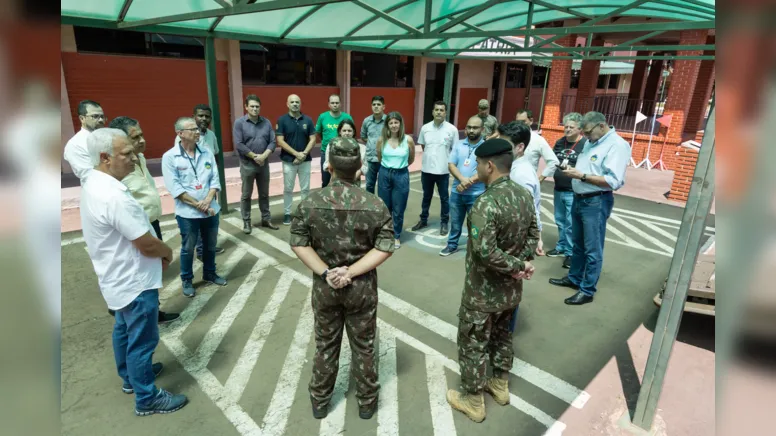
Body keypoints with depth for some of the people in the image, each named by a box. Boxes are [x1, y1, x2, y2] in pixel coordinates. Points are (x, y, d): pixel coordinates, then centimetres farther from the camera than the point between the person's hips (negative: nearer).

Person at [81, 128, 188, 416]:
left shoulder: (94, 184, 2)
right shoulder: (114, 197, -31)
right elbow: (147, 245, -27)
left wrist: (158, 250, 5)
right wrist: (168, 252, -6)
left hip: (118, 278, 10)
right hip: (134, 282, -10)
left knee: (124, 330, 26)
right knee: (142, 340, 6)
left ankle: (130, 376, 46)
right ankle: (147, 399, 22)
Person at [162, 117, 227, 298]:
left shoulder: (207, 153, 2)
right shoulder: (170, 157, -9)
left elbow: (215, 180, 1)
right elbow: (174, 188, -14)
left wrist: (208, 200, -14)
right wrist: (197, 205, -16)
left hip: (211, 209, 4)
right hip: (187, 213, -4)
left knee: (210, 245, 17)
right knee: (188, 248, 10)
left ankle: (209, 273, 38)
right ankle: (186, 280, 28)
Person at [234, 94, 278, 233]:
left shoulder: (266, 122, 5)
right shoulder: (239, 122, -5)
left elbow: (272, 142, 0)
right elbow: (238, 145, -12)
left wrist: (264, 156, -15)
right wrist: (255, 156, -15)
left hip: (264, 163, 3)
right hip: (247, 164, -3)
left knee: (264, 194, 13)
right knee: (246, 195, 5)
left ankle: (266, 219, 24)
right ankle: (246, 222, 15)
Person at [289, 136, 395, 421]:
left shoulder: (309, 204, -12)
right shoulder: (375, 205, -14)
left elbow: (298, 243, -10)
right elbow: (385, 247, -15)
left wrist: (325, 272, -12)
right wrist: (351, 271, -16)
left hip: (324, 287, 1)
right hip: (362, 287, -1)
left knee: (325, 344, 20)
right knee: (363, 345, 17)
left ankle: (319, 401, 39)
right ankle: (367, 402, 36)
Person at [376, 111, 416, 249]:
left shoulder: (408, 140, -9)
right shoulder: (381, 140, -5)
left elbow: (411, 159, 7)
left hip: (401, 176, -1)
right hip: (385, 174, 2)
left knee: (398, 209, 6)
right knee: (384, 207, 11)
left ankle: (396, 236, 22)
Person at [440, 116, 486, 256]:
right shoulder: (458, 145, 5)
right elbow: (451, 165, -1)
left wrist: (467, 183, -17)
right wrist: (462, 179, -18)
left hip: (476, 194, -4)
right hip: (457, 192, 4)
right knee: (455, 221, 17)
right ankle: (452, 245, 34)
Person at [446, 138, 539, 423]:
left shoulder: (486, 203, -29)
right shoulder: (524, 194, -2)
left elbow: (485, 251, -34)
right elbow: (533, 234, 6)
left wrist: (517, 266, -21)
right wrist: (522, 263, -3)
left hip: (483, 292, -8)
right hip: (511, 289, 8)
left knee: (473, 345, 11)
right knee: (501, 335, 27)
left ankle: (473, 401, 29)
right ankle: (500, 386, 46)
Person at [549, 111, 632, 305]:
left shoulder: (617, 145, -15)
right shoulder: (590, 142, 11)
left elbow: (614, 181, -24)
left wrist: (582, 176, -24)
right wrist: (572, 169, 1)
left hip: (596, 203, -8)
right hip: (579, 199, 9)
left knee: (592, 250, 0)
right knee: (578, 244, 19)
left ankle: (587, 290, 10)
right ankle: (574, 278, 33)